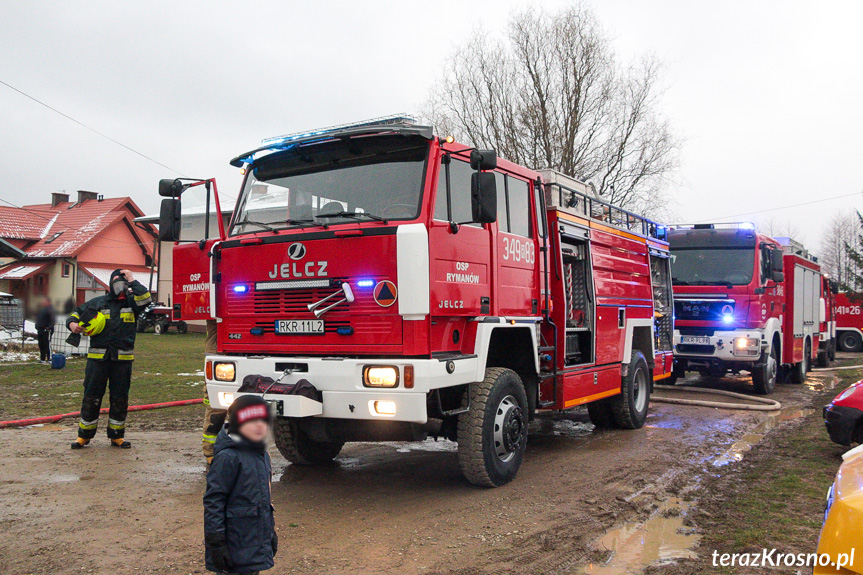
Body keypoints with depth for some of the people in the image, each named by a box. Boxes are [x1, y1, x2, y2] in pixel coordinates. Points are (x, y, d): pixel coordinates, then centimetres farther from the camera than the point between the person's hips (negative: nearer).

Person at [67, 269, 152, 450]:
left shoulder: (131, 303, 7)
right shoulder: (98, 303, 9)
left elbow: (145, 298, -13)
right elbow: (78, 312, 17)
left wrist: (131, 280, -7)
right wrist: (72, 323, -4)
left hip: (122, 359, 0)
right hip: (98, 358, 0)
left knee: (120, 399, 6)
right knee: (91, 397, 3)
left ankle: (116, 435, 18)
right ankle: (84, 435, 15)